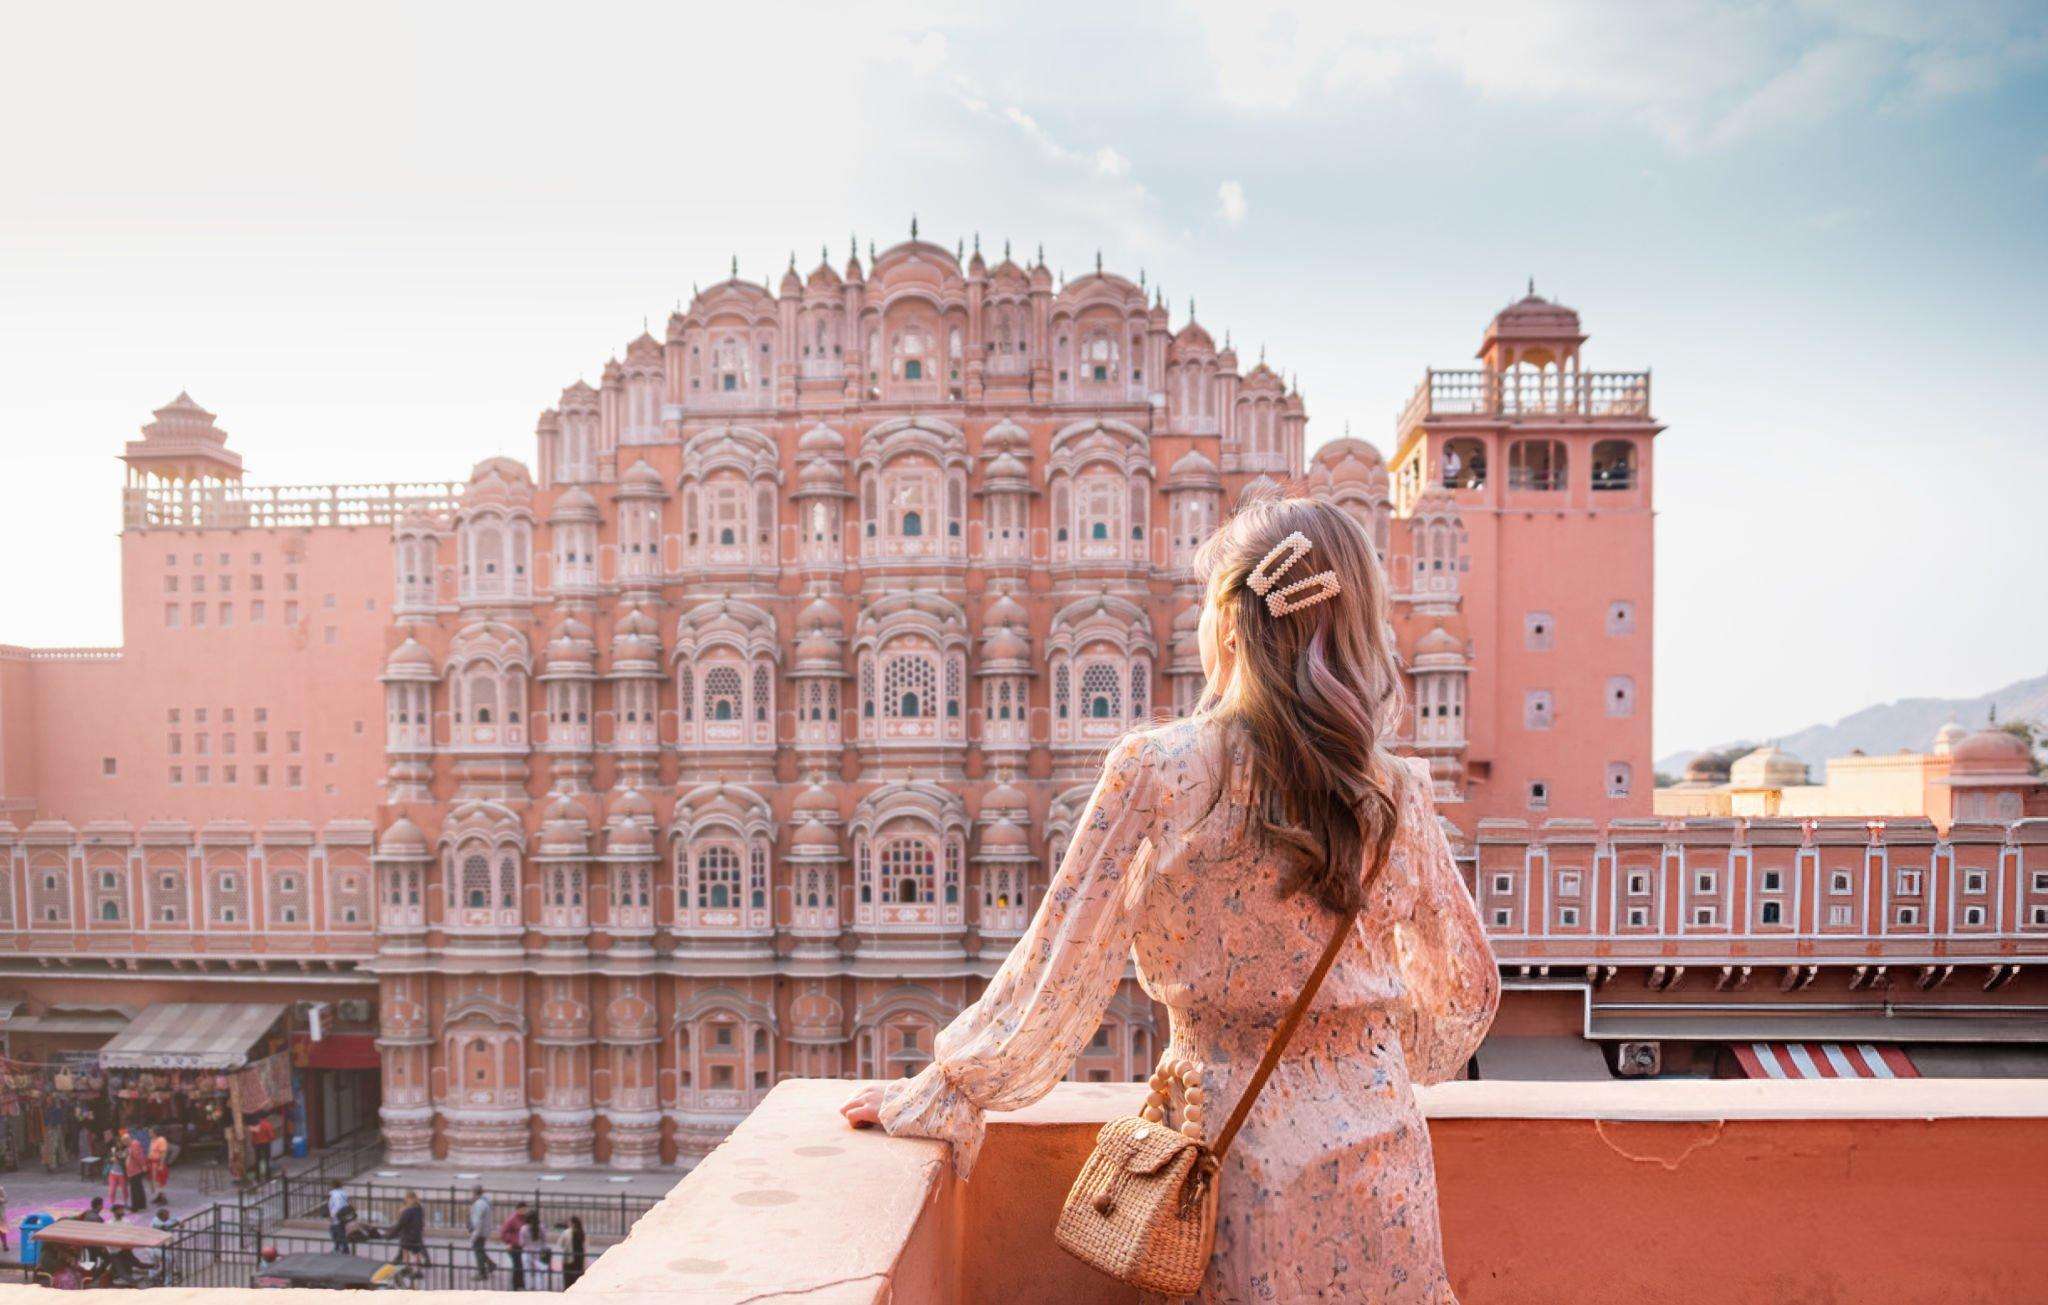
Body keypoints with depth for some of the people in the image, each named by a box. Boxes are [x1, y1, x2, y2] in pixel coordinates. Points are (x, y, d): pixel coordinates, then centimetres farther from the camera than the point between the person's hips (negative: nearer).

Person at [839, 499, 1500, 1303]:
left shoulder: (1158, 773, -16)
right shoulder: (1397, 796, -4)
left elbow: (1060, 967, -13)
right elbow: (1466, 990, 9)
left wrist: (936, 1099, 0)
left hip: (1230, 1140, -2)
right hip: (1375, 1166, 3)